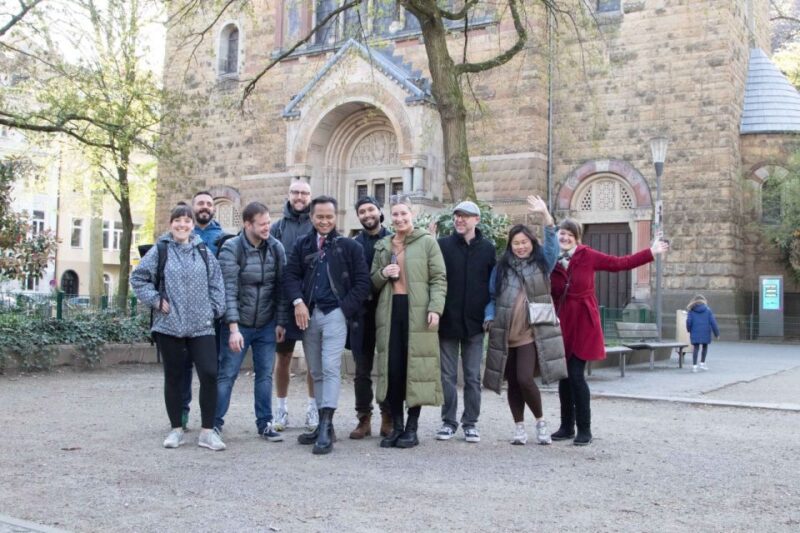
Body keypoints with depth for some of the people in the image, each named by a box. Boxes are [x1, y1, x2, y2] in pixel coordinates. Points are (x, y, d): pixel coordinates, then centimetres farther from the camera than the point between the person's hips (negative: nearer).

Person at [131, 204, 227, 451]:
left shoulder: (203, 251, 5)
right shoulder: (160, 251, 1)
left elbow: (216, 283, 8)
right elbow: (138, 278, 4)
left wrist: (214, 310, 0)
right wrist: (156, 300, -4)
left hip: (201, 326, 1)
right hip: (169, 325, -1)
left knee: (209, 375, -7)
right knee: (173, 378, 9)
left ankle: (207, 431, 5)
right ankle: (176, 429, 22)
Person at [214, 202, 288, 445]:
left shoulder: (276, 248, -1)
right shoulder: (231, 248, -12)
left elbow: (281, 287, 3)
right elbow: (229, 290, -16)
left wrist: (280, 322, 0)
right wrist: (233, 328, -21)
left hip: (266, 325, 3)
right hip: (238, 324, -3)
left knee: (265, 375, 9)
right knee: (227, 375, 2)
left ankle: (265, 423, 20)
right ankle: (215, 423, 13)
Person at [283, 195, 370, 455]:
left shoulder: (349, 246, 2)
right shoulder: (302, 244, 11)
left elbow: (362, 282, 0)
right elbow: (291, 275, 7)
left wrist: (346, 308, -8)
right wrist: (298, 301, -9)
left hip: (334, 314, -4)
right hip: (308, 314, 4)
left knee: (331, 369, -12)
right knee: (316, 372, 10)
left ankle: (325, 427, -14)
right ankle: (322, 424, 18)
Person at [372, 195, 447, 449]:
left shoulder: (427, 242, 4)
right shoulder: (382, 245, 17)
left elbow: (439, 278, -1)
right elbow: (372, 282, 22)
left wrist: (435, 308, -13)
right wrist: (383, 274, 0)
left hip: (418, 311, -4)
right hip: (390, 311, 4)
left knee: (416, 367, -3)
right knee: (391, 368, 0)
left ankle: (412, 428, 7)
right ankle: (396, 425, 12)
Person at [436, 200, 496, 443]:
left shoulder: (487, 248, 5)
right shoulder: (442, 245, 1)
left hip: (475, 323, 1)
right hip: (448, 321, 0)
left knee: (473, 376, 6)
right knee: (448, 375, 6)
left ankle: (470, 423, 16)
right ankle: (449, 421, 16)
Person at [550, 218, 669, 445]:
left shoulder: (587, 256, -1)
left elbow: (618, 263, 4)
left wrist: (650, 252, 5)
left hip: (583, 324, -3)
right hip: (561, 324, 3)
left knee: (575, 374, -9)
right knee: (564, 376, 8)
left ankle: (584, 429, 3)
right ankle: (567, 427, 22)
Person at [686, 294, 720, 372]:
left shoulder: (691, 310, 2)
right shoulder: (707, 310, 1)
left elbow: (688, 321, -3)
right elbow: (713, 322, -2)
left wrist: (689, 330, 14)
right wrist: (716, 333, 3)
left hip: (695, 333, 1)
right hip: (705, 332, 0)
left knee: (695, 348, 3)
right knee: (705, 347, 17)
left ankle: (694, 365, -4)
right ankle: (702, 363, 16)